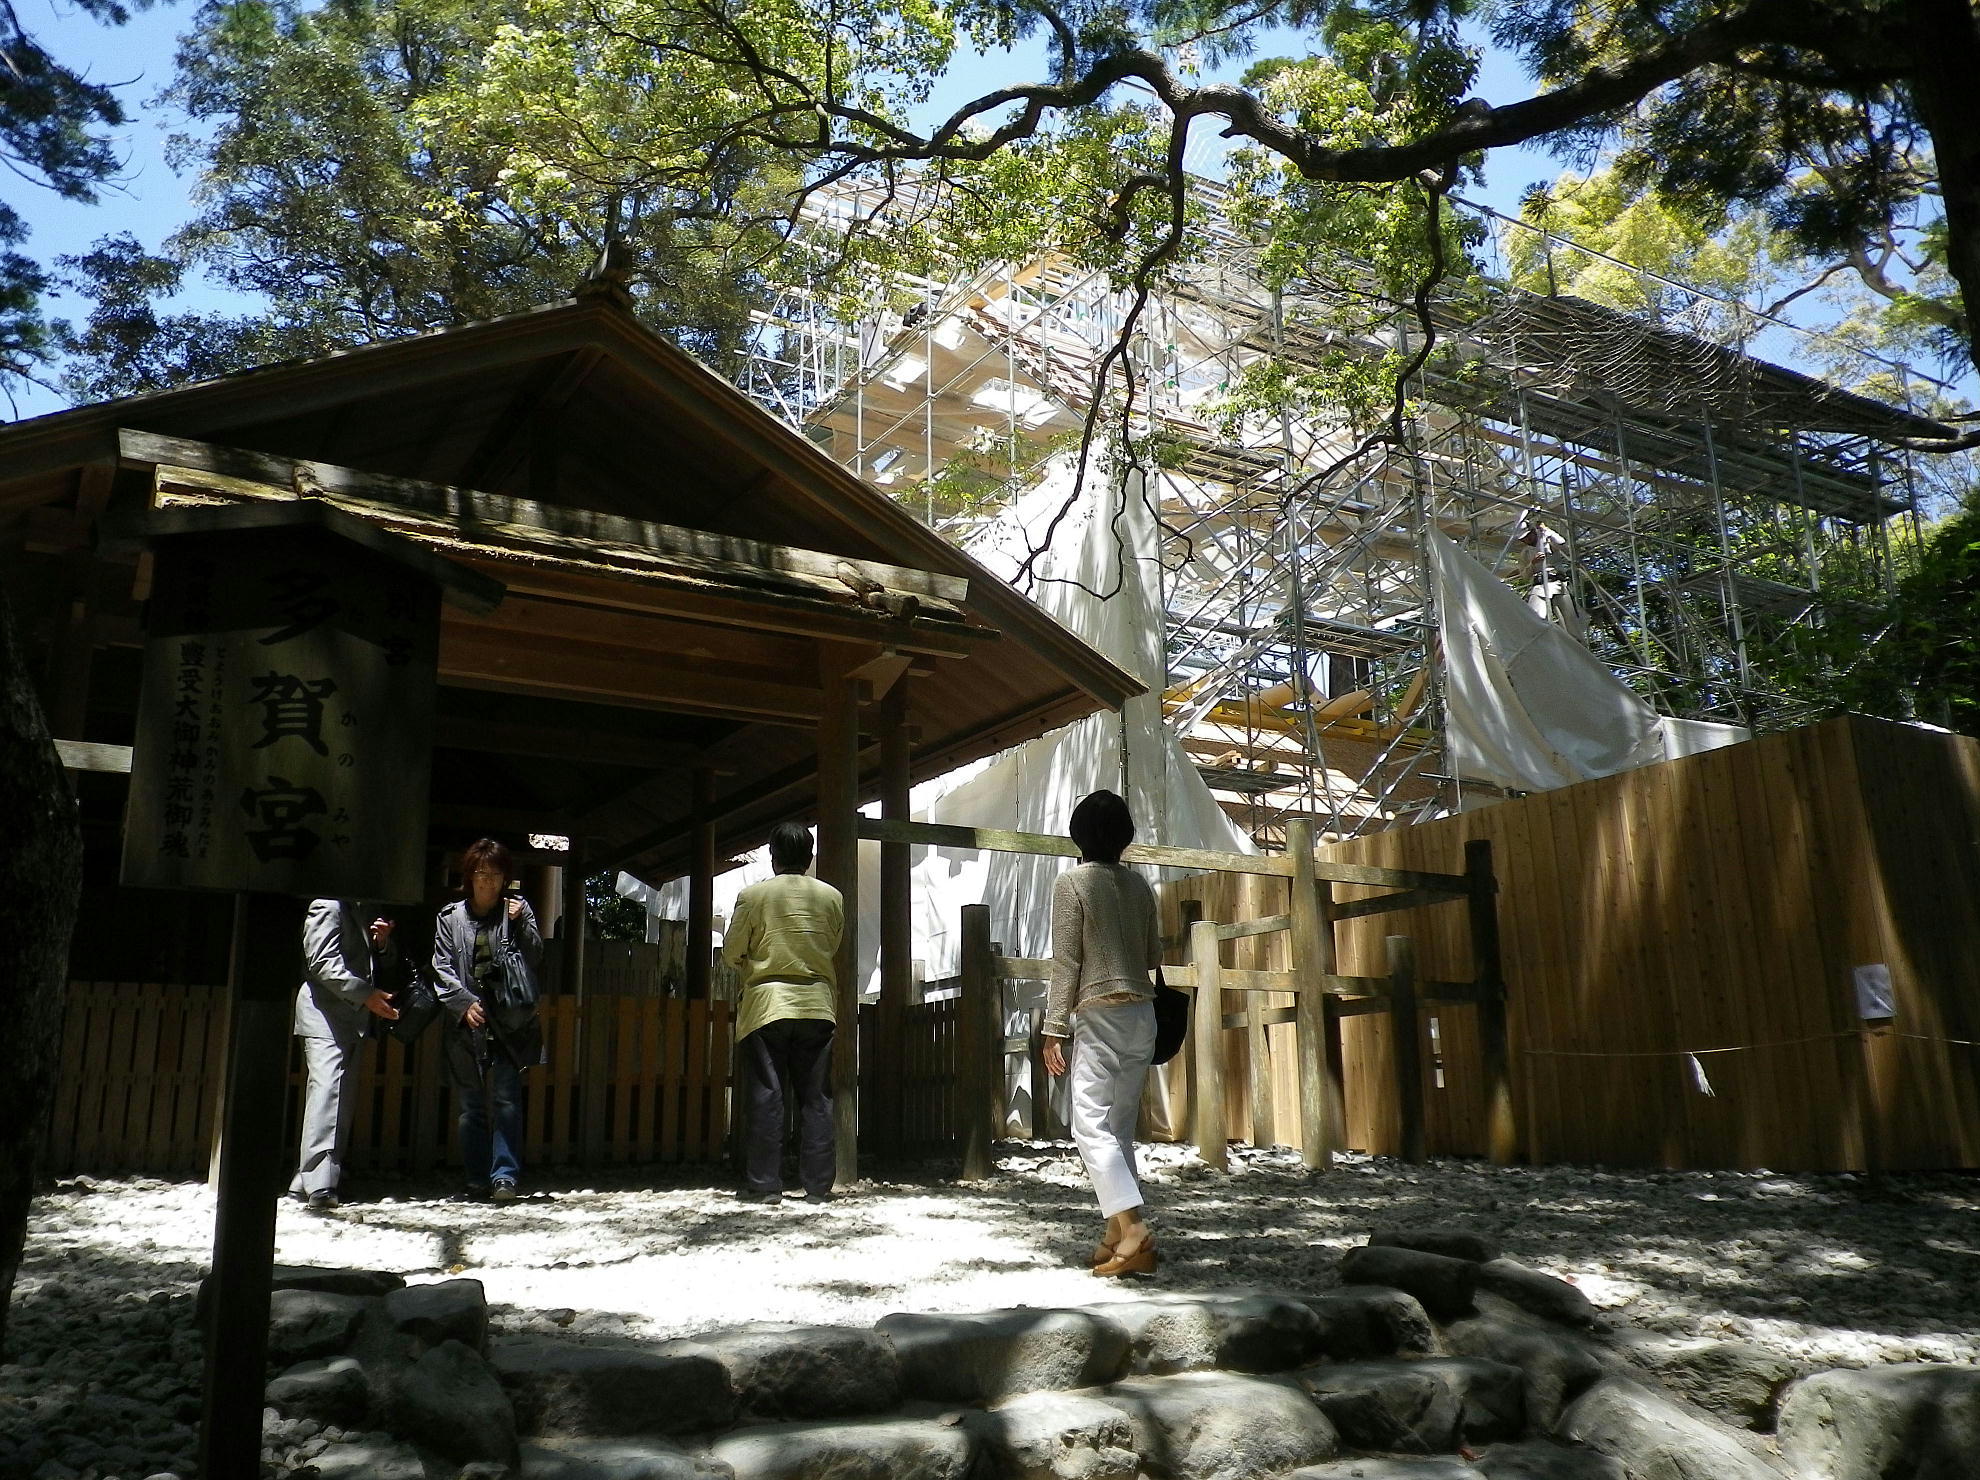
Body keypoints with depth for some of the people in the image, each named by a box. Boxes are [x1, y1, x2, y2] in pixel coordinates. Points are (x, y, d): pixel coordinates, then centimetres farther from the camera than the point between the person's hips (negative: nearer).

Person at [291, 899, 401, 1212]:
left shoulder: (370, 912, 21)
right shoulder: (329, 906, -5)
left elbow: (388, 962, 23)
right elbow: (322, 961, -15)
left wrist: (383, 942, 0)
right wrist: (366, 994, -23)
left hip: (355, 1017, 9)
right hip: (325, 1013, -9)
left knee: (344, 1096, 7)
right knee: (327, 1089, -18)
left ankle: (303, 1183, 14)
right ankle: (318, 1186, -23)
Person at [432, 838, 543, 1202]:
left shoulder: (517, 910, 7)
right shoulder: (451, 917, 10)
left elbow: (535, 957, 2)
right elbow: (442, 968, 5)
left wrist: (521, 924, -13)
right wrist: (464, 1002, -8)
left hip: (510, 1022, -2)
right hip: (466, 1023, 2)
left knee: (506, 1097, -9)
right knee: (471, 1104, 7)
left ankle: (505, 1174, -6)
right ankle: (477, 1180, 13)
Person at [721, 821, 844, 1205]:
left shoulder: (753, 895, -5)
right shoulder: (832, 897, 3)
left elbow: (731, 953, 2)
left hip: (767, 1004, -2)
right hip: (817, 1004, 2)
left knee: (767, 1097, 2)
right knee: (816, 1097, 6)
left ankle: (765, 1184, 4)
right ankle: (818, 1185, 8)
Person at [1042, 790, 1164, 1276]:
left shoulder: (1071, 883, -7)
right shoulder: (1139, 885, 8)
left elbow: (1067, 962, -10)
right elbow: (1154, 955, 14)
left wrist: (1054, 1028, -7)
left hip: (1099, 1016, -6)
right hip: (1142, 1013, 6)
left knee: (1092, 1125, -7)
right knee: (1120, 1126, 12)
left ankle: (1133, 1228, -18)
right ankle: (1118, 1233, 14)